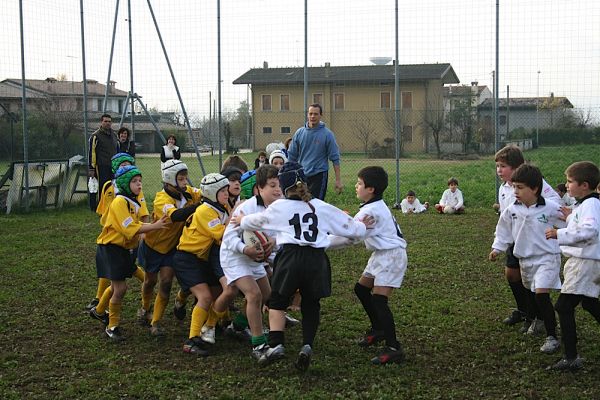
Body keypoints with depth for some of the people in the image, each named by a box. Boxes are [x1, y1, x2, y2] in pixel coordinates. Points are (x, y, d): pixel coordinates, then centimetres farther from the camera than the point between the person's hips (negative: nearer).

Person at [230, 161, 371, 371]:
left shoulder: (280, 207, 8)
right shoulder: (321, 207, 13)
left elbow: (257, 220, 23)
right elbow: (347, 224, 20)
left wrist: (242, 221, 44)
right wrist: (362, 227, 41)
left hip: (290, 257, -2)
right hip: (317, 259, 2)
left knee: (277, 301, 12)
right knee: (311, 305, 16)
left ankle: (276, 344, -2)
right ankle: (307, 345, 1)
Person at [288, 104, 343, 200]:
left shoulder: (327, 134, -6)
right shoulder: (299, 133, 4)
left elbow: (335, 158, -6)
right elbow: (292, 156, 10)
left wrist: (338, 180, -9)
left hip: (319, 175, -4)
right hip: (302, 175, 4)